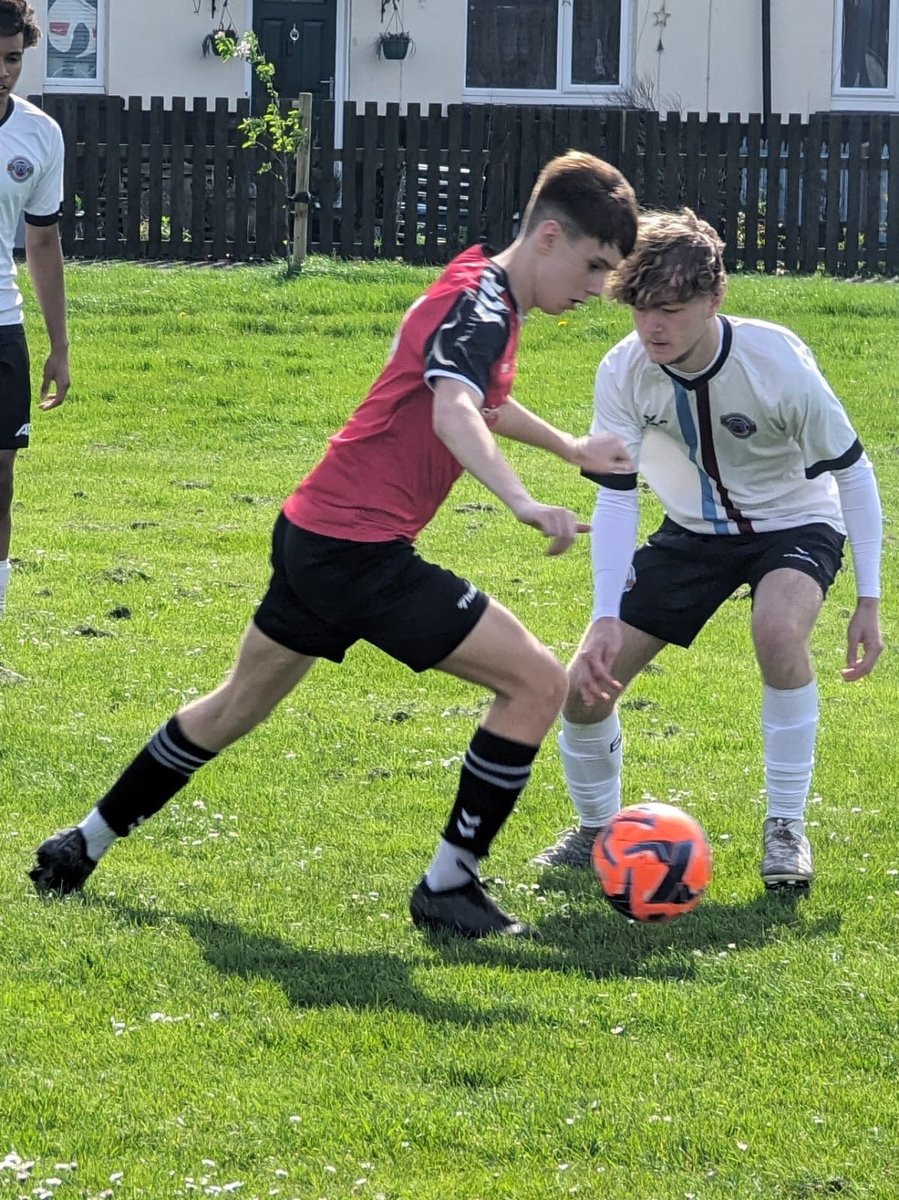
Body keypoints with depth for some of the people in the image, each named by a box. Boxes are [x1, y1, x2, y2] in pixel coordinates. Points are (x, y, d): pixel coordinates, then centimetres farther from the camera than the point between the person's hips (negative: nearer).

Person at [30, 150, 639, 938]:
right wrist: (524, 503, -51)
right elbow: (454, 414, -38)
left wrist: (570, 448, 41)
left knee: (242, 702, 27)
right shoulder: (482, 306, -17)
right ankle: (449, 887, -3)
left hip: (315, 536, 10)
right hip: (361, 551, -10)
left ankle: (82, 847, 38)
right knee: (537, 680, -10)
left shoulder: (478, 293, 13)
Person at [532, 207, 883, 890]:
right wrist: (607, 618, -27)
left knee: (778, 628, -38)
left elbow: (852, 471, -18)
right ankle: (598, 832, 24)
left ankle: (787, 828, -20)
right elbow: (616, 496, -16)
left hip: (793, 523, -4)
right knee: (585, 688, -6)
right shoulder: (623, 373, -21)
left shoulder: (776, 361, -29)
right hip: (694, 531, 4)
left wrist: (869, 600, -19)